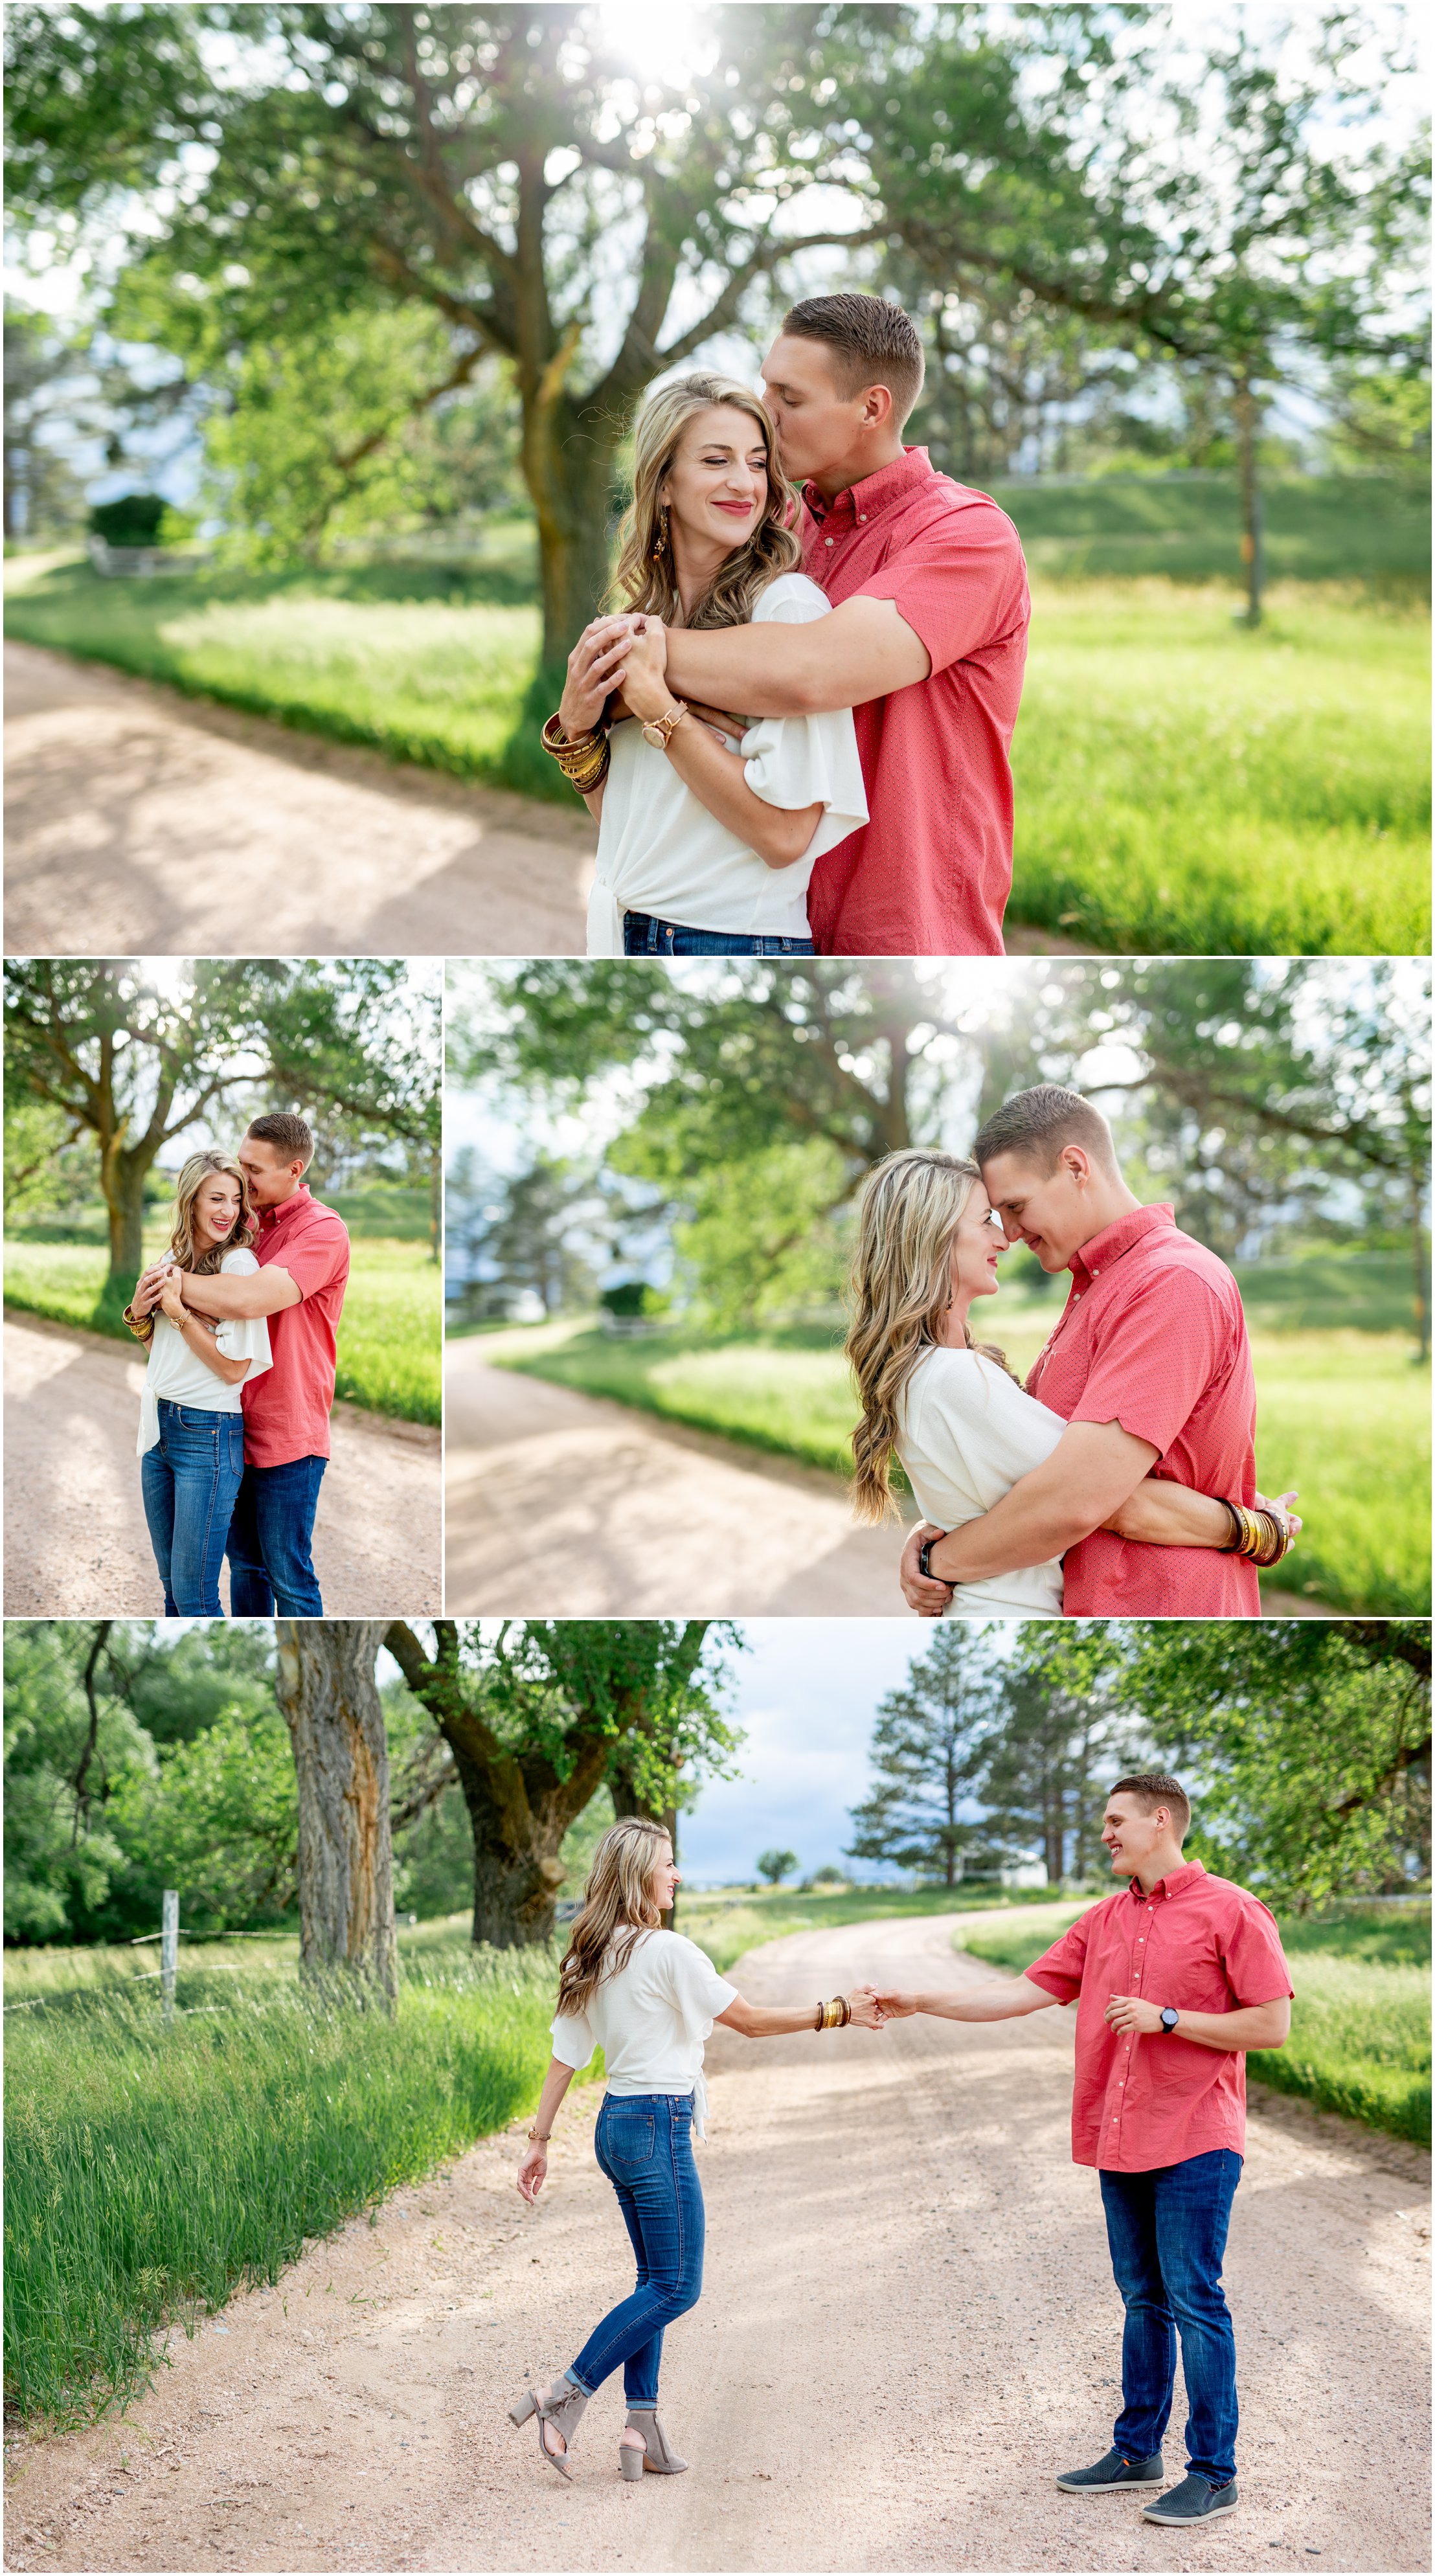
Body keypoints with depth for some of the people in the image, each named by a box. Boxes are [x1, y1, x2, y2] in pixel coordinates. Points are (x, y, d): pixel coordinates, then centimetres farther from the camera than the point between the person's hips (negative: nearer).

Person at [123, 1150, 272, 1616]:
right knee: (172, 1582, 17)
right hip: (158, 1425, 7)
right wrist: (139, 1313, 1)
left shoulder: (239, 1264, -12)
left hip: (208, 1433, -7)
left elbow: (233, 1368, -16)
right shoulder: (173, 1259, 10)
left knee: (194, 1593, -4)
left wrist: (178, 1310, -16)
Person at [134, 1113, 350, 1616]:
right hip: (239, 1428, 8)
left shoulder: (323, 1230, -16)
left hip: (287, 1435, -8)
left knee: (289, 1575, 0)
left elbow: (248, 1301, -29)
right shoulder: (250, 1224, 10)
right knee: (244, 1562, 16)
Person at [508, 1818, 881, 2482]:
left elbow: (566, 2052, 10)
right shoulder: (666, 1951, -16)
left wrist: (539, 2139, 14)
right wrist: (837, 2011, -2)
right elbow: (750, 2020, -10)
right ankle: (566, 2394, -6)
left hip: (617, 2123, 9)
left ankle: (641, 2427, 10)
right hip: (658, 2128, -9)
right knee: (675, 2288, -2)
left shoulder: (591, 1957, 8)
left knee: (657, 2280, 13)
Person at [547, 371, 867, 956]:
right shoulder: (644, 610, 7)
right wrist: (575, 728, -5)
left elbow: (784, 833, -21)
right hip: (627, 937, 6)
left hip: (738, 944, -6)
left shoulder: (789, 605, -13)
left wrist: (657, 708, -18)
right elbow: (617, 815, 12)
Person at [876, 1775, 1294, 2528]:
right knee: (1143, 2299, 14)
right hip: (1120, 2143, 7)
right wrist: (921, 2004, 6)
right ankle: (1137, 2453, 22)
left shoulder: (1231, 1912, -7)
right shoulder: (1103, 1921, 13)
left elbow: (1271, 2024, -10)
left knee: (1194, 2301, -6)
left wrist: (1167, 2019, -14)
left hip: (1195, 2142, -7)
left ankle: (1213, 2474, 0)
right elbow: (1026, 1993, 12)